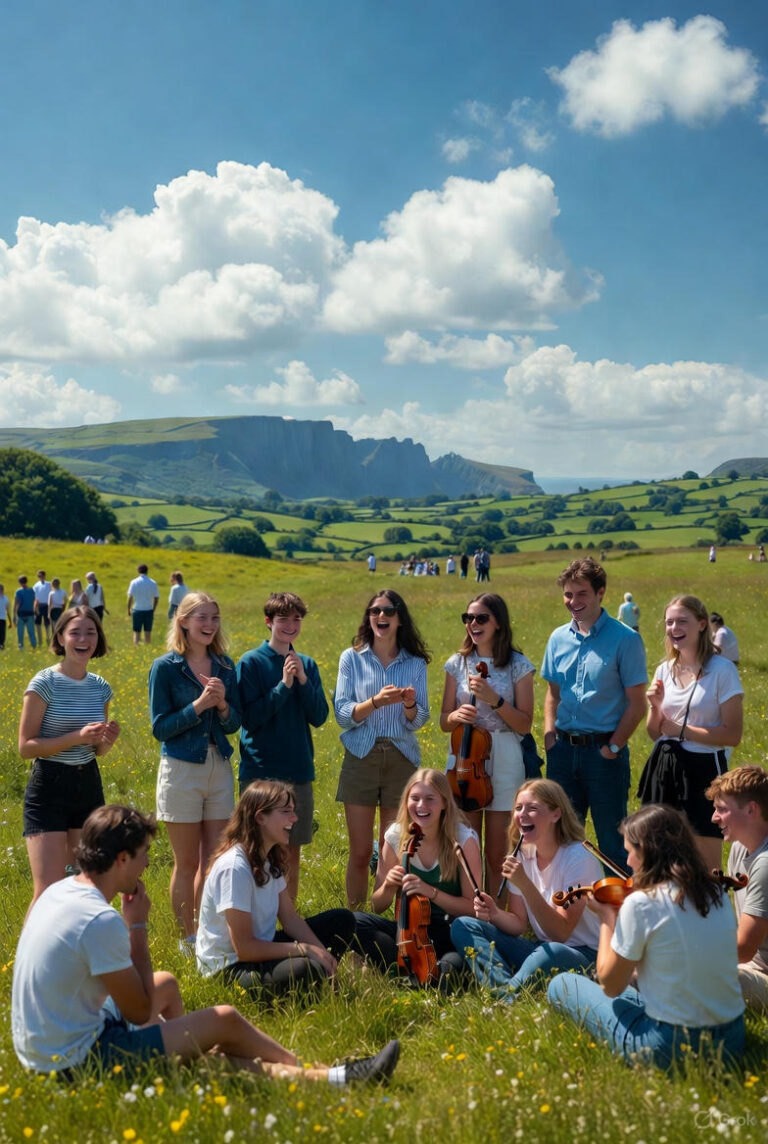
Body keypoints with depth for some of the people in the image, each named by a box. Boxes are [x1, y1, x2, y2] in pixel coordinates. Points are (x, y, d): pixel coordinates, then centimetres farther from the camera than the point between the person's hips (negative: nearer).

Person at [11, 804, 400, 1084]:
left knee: (166, 984, 24)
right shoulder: (101, 921, -26)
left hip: (40, 1046, 9)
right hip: (76, 1059, -9)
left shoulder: (58, 892, 3)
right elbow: (140, 1011, -13)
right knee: (224, 1020, -3)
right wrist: (138, 926, -9)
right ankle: (323, 1075, 14)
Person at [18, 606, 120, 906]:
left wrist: (108, 740, -8)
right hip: (49, 788, -6)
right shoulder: (44, 684, -10)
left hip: (88, 787, 6)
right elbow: (25, 747, -13)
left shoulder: (101, 688, 7)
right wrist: (77, 737, -23)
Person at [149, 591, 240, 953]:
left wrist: (222, 705, -15)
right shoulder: (165, 667, -7)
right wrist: (198, 706, -20)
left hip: (220, 768, 4)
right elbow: (160, 728, -10)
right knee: (187, 864, 6)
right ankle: (187, 940, 20)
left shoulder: (225, 666, 5)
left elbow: (234, 723, 6)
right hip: (181, 770, -4)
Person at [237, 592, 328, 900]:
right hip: (260, 770, -4)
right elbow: (250, 718, -12)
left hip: (299, 771, 4)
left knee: (293, 852, 11)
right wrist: (284, 685, -19)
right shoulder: (251, 662, -5)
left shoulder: (307, 665, 8)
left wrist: (303, 681, -12)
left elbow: (319, 717, 1)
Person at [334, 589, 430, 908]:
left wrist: (409, 705, -20)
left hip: (401, 760, 1)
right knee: (360, 853, 2)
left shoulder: (416, 663, 5)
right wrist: (375, 702, -21)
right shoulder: (352, 658, 2)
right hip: (361, 758, -1)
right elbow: (342, 715, -5)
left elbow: (418, 722, 2)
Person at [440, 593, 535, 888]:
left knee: (497, 854, 3)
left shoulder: (518, 665, -1)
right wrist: (456, 715, -13)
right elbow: (444, 722, 9)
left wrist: (495, 700, -18)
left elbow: (524, 724, -4)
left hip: (504, 760, -2)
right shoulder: (458, 663, 5)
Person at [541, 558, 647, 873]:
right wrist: (550, 737, 5)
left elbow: (636, 704, -8)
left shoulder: (625, 640, -8)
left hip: (603, 750, -5)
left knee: (612, 841, 3)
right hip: (564, 749, 5)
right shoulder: (558, 638, 8)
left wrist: (613, 747, -12)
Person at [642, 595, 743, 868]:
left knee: (706, 868, 2)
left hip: (703, 770, -5)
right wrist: (655, 707, -8)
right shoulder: (664, 671, 7)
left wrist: (680, 730, -13)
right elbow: (655, 733, 11)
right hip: (665, 770, 5)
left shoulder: (722, 670, -10)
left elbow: (733, 735, -14)